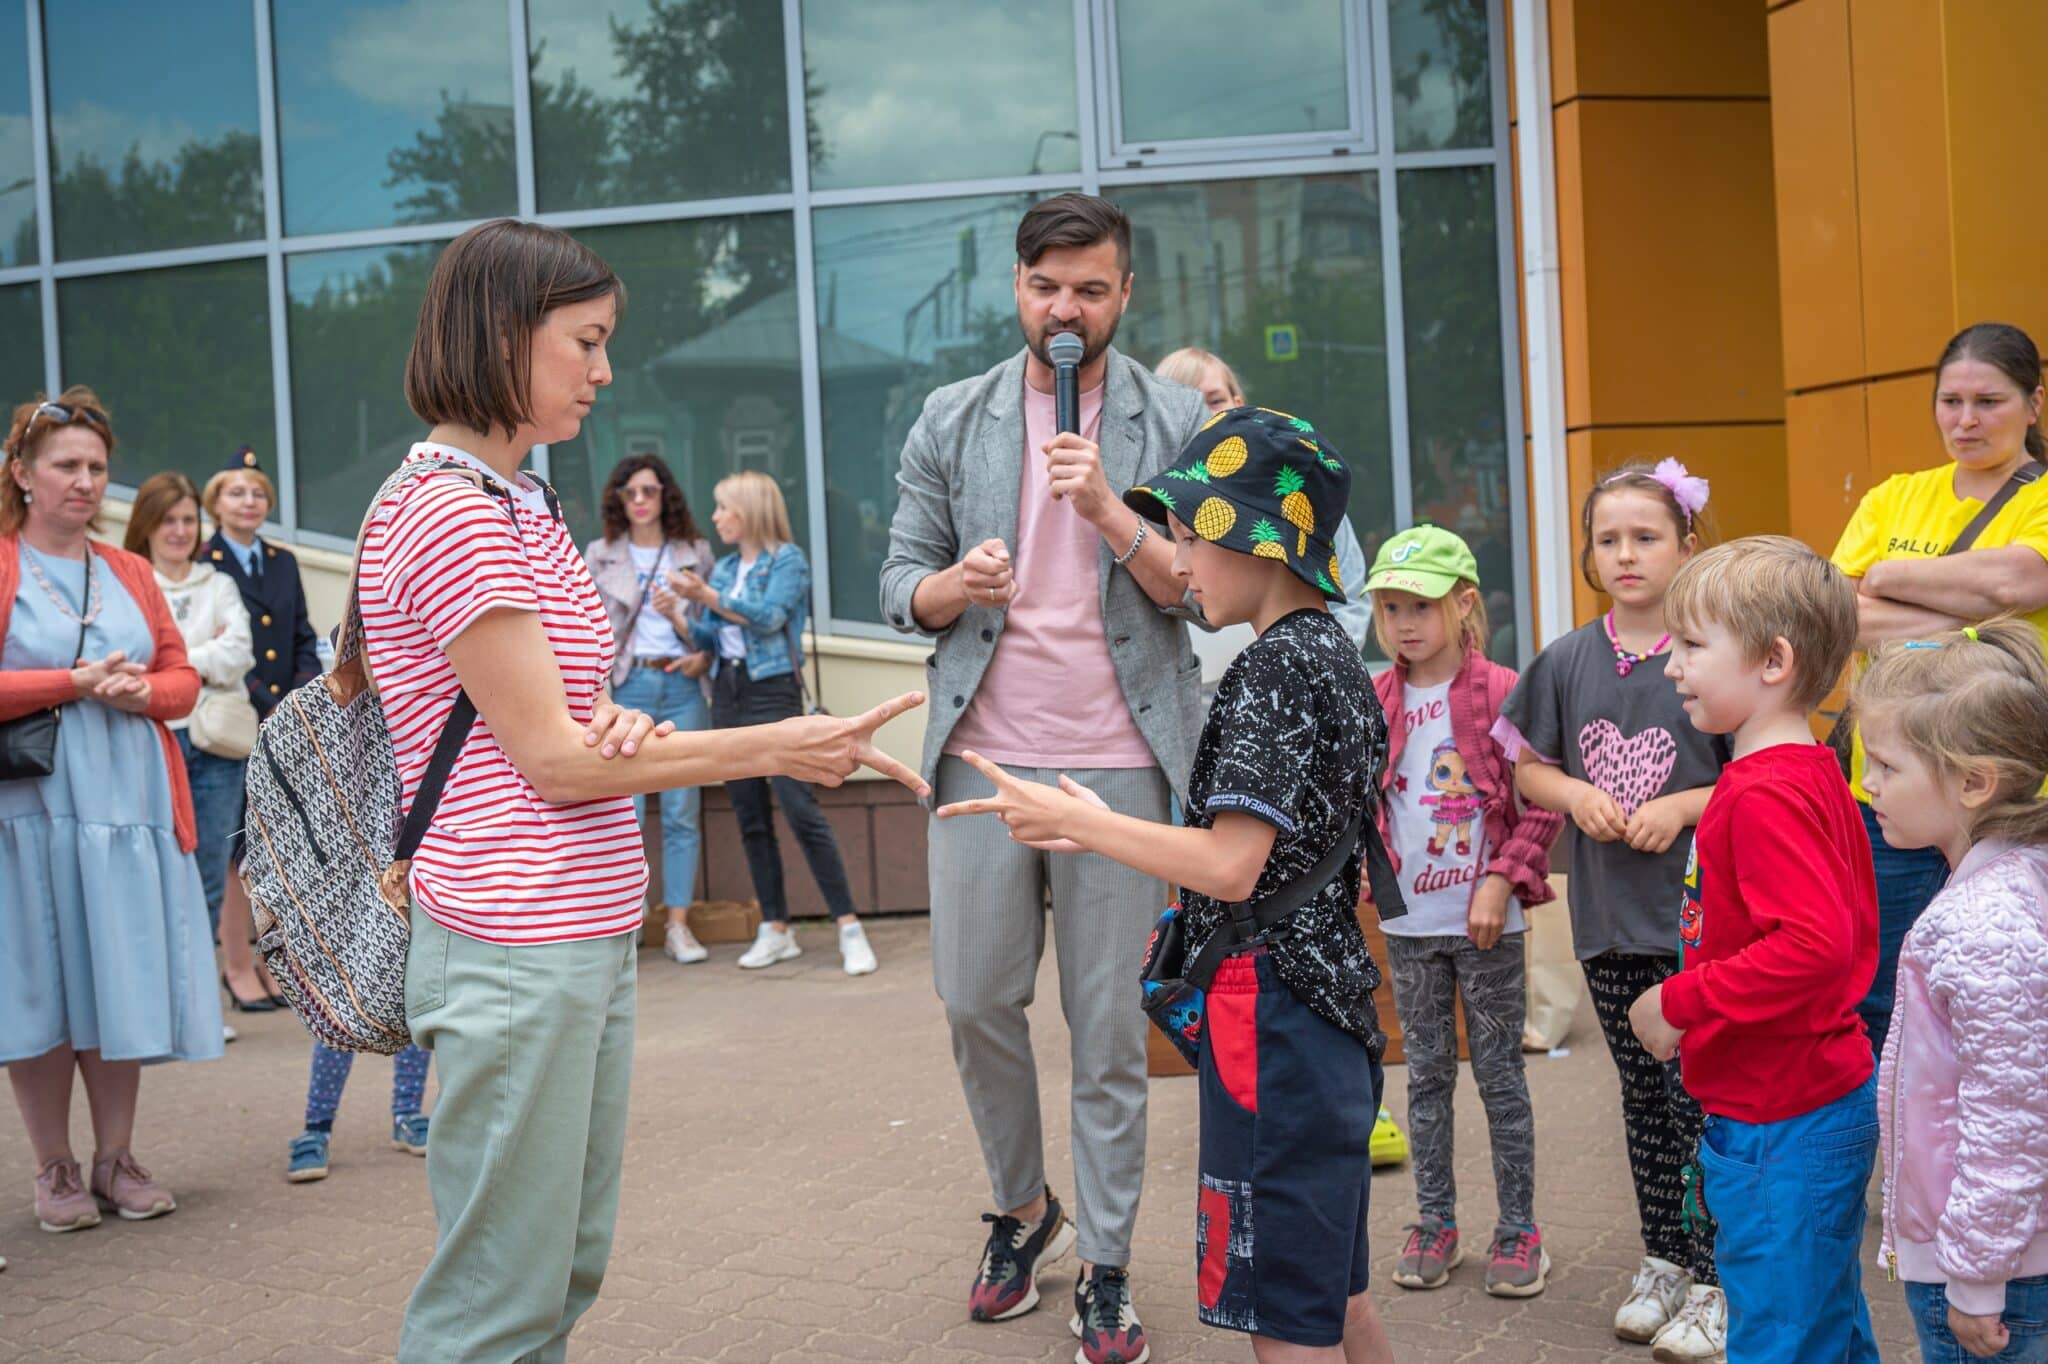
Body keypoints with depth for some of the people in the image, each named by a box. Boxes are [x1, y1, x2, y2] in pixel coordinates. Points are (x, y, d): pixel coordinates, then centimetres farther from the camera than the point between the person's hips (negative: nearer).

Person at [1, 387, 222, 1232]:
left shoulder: (130, 574, 15)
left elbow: (183, 676, 14)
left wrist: (142, 692, -6)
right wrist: (75, 682, -14)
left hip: (127, 810, 4)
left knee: (123, 988, 6)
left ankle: (116, 1161, 18)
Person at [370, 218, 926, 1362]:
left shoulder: (522, 505, 15)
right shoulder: (444, 514, -14)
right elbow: (552, 760, -15)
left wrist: (616, 725, -7)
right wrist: (773, 748, -12)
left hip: (592, 933, 9)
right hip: (517, 950, -9)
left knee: (568, 1268, 16)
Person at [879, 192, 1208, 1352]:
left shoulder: (1175, 421, 3)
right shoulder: (952, 421, 9)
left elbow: (1203, 591, -3)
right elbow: (904, 581, 8)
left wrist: (1110, 511, -18)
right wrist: (950, 586, -15)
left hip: (1121, 760, -2)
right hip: (985, 753, 2)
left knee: (1111, 1027, 2)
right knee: (975, 1001, 6)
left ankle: (1108, 1265, 15)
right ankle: (1027, 1208, 30)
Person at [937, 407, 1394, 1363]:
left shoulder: (1274, 667, -17)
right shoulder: (1339, 659, 13)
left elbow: (1230, 866, -24)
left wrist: (1075, 819, -15)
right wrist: (1102, 832, 17)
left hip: (1273, 1016, -10)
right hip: (1331, 1008, 10)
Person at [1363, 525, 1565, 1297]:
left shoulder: (1502, 693, -9)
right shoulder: (1374, 702, 3)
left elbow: (1542, 801, -8)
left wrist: (1501, 880, -14)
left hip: (1487, 920, -3)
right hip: (1408, 921, 4)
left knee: (1499, 1075, 6)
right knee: (1426, 1075, 12)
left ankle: (1518, 1230, 17)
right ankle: (1435, 1225, 24)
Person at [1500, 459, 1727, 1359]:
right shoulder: (1566, 662, 4)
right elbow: (1527, 769, 11)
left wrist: (1685, 806, -18)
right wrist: (1575, 795, -7)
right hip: (1609, 916, 4)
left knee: (1702, 1097, -1)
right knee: (1644, 1096, 15)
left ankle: (1712, 1277, 12)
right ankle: (1661, 1258, 29)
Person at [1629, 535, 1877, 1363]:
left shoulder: (1765, 796, -22)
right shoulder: (1812, 773, 10)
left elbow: (1818, 943, -32)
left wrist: (1682, 1001, -24)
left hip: (1780, 1128, -11)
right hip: (1827, 1102, 11)